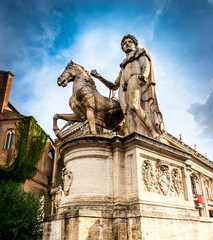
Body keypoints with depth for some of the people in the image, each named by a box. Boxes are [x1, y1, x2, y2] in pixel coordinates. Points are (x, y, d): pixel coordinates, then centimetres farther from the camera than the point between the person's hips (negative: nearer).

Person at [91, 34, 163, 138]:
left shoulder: (141, 53, 26)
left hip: (136, 80, -5)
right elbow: (114, 87, 34)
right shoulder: (123, 67, 39)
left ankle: (155, 135, -33)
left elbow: (146, 67, 3)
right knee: (130, 115, -20)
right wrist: (99, 77, 27)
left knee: (135, 106, -33)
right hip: (124, 89, 5)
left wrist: (143, 76, -21)